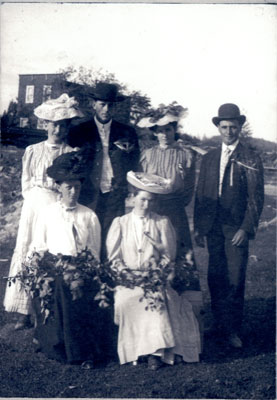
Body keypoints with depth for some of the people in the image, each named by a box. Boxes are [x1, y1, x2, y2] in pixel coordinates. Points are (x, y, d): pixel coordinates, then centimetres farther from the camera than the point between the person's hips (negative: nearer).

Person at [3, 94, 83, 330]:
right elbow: (26, 183, 12)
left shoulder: (72, 153, 3)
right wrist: (33, 199, 1)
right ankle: (25, 313, 6)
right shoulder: (32, 151, 11)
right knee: (27, 253, 0)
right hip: (34, 205, 3)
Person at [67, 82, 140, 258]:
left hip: (115, 197, 1)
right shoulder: (79, 131, 6)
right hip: (89, 196, -1)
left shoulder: (127, 132, 10)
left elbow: (134, 166, 14)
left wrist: (128, 151, -3)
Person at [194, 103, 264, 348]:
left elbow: (256, 197, -3)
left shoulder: (251, 159, 0)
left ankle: (232, 330, 8)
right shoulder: (209, 159, 13)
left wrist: (246, 228, -11)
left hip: (236, 228, -4)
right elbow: (201, 195, 14)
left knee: (235, 280, -4)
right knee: (215, 278, 7)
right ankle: (219, 323, 21)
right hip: (213, 228, 4)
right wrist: (198, 228, 9)